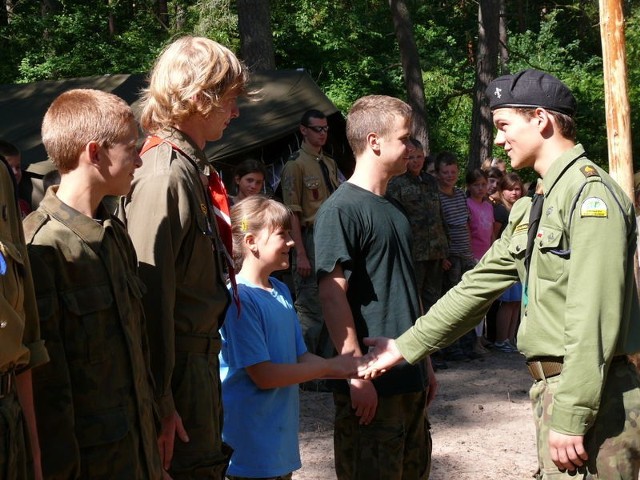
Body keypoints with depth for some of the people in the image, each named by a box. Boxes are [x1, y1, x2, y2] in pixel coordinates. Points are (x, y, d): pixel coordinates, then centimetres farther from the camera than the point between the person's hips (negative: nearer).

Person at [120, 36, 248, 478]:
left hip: (201, 355, 9)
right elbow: (151, 293, -23)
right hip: (178, 367, -9)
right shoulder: (164, 176, -20)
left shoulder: (193, 168, 9)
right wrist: (160, 403, -22)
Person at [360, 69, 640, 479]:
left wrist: (571, 418, -23)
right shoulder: (537, 208, 17)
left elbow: (594, 317, -20)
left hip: (593, 396, -9)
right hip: (553, 385, 9)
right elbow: (482, 284, 20)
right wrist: (406, 346, 19)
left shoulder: (590, 192, -13)